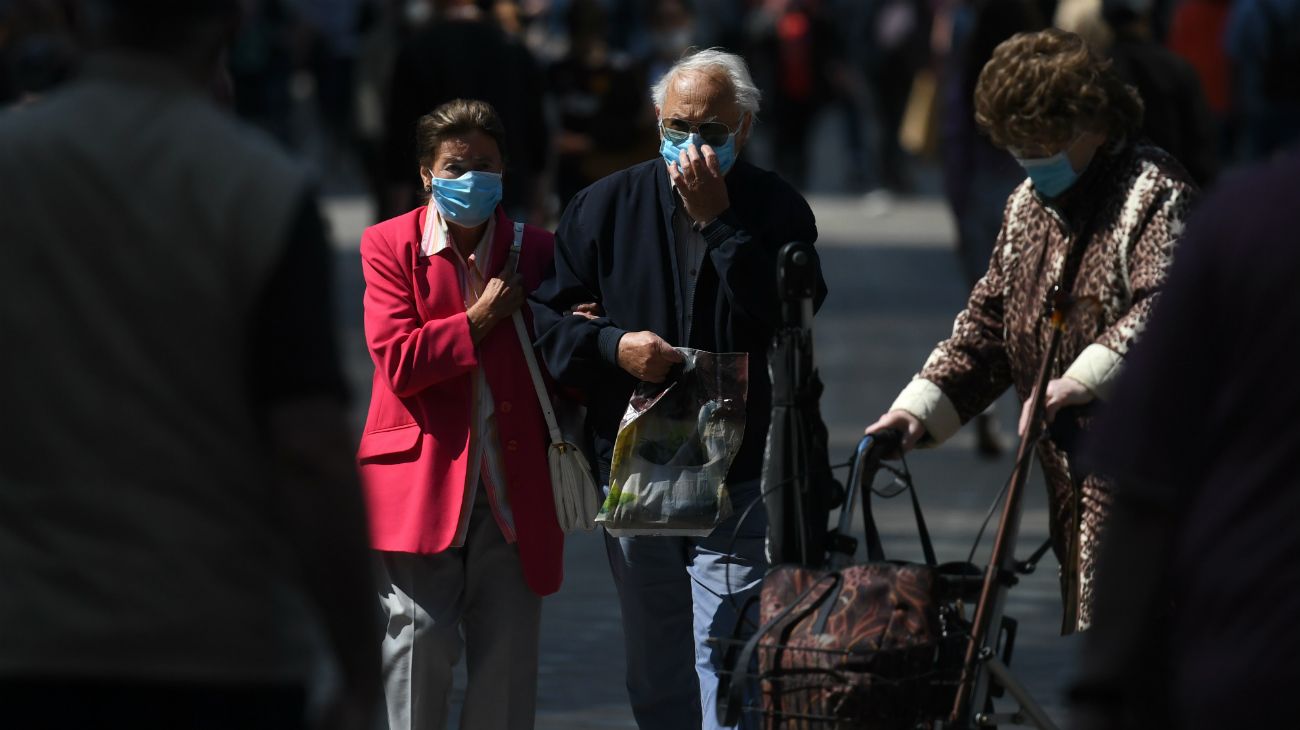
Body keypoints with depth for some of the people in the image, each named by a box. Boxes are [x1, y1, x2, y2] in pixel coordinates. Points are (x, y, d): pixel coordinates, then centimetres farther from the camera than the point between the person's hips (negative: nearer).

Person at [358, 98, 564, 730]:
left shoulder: (536, 251, 8)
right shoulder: (389, 246, 3)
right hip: (422, 484, -2)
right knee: (420, 643, -5)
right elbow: (397, 361, -9)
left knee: (508, 652, 2)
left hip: (512, 487, 2)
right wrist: (479, 320, -9)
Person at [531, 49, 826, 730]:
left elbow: (791, 319, -17)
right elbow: (543, 315, 7)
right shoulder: (606, 206, 6)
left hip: (738, 482, -3)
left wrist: (719, 221, -17)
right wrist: (612, 344, -11)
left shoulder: (778, 210, -1)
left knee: (728, 661, -13)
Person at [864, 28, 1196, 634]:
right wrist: (920, 407, 8)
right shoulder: (1028, 205, 18)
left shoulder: (1156, 193, -9)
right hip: (1073, 475, 8)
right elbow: (987, 321, 20)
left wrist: (1079, 383, -32)